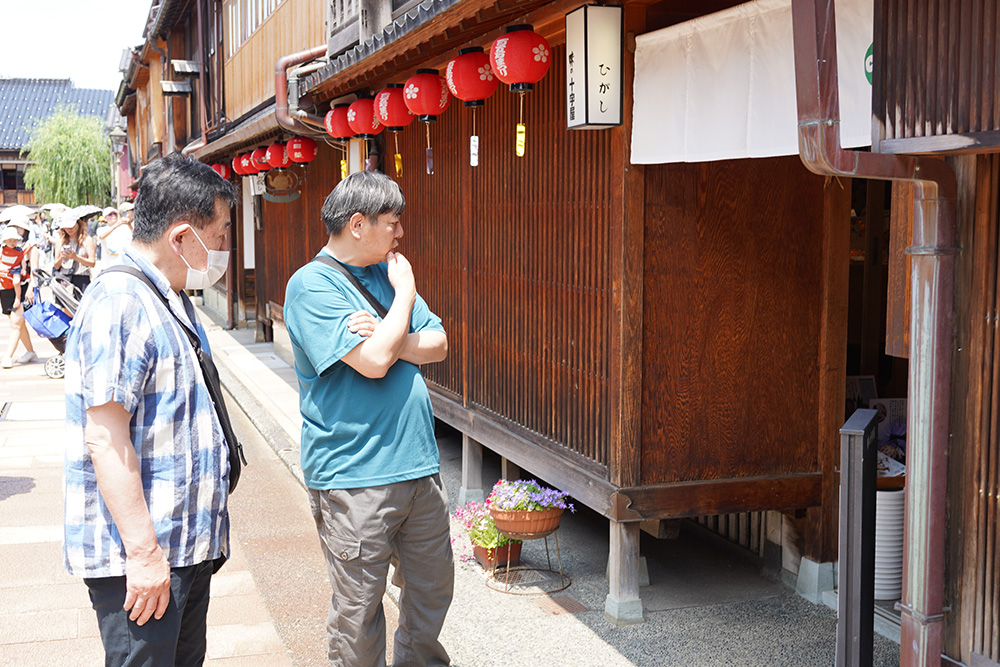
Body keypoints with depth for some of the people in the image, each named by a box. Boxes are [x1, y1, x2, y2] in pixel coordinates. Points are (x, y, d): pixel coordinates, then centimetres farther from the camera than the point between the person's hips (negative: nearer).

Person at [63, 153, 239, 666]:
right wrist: (143, 552, -23)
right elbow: (105, 439, -23)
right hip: (138, 556, -10)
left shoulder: (170, 301, 14)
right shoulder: (119, 303, -18)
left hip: (189, 545, 10)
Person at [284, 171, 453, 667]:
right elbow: (373, 361, -23)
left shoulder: (387, 272, 12)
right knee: (359, 609, 4)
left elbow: (437, 344, 6)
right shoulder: (312, 285, -12)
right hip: (353, 475, -7)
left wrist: (390, 341, -13)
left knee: (433, 589, 18)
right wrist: (406, 293, -9)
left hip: (418, 464, 7)